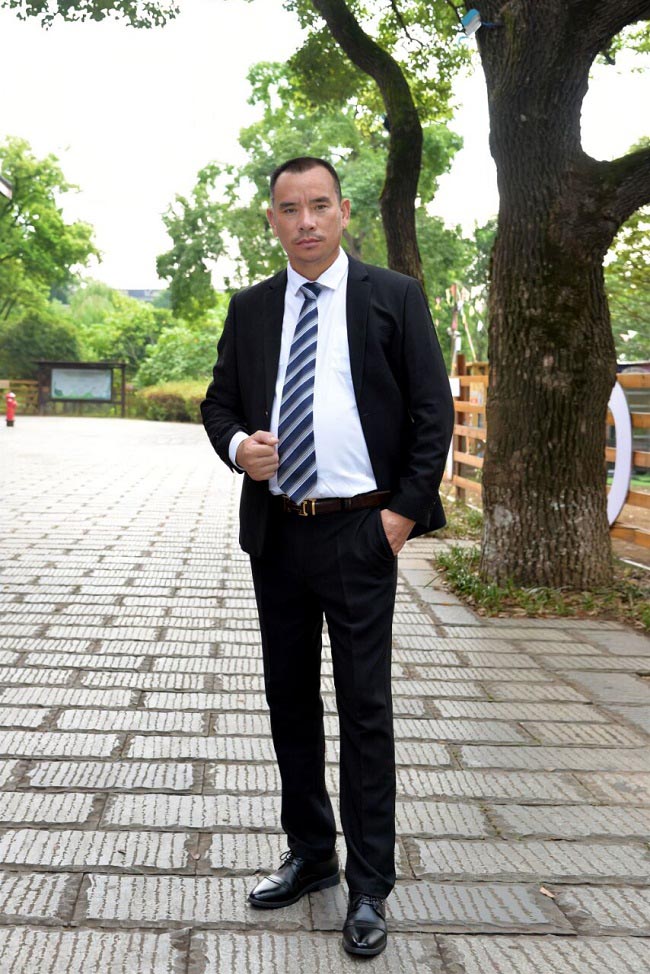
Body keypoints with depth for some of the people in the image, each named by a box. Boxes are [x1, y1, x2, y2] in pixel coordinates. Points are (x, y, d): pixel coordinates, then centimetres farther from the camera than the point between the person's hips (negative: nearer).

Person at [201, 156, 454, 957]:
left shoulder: (394, 298, -1)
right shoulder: (250, 309, 9)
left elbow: (433, 411, -2)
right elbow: (219, 403, 13)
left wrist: (406, 508, -9)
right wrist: (237, 445, -10)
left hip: (361, 533, -4)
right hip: (275, 532, 5)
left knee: (364, 708, 2)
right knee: (289, 698, 13)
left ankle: (369, 885, 15)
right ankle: (309, 855, 31)